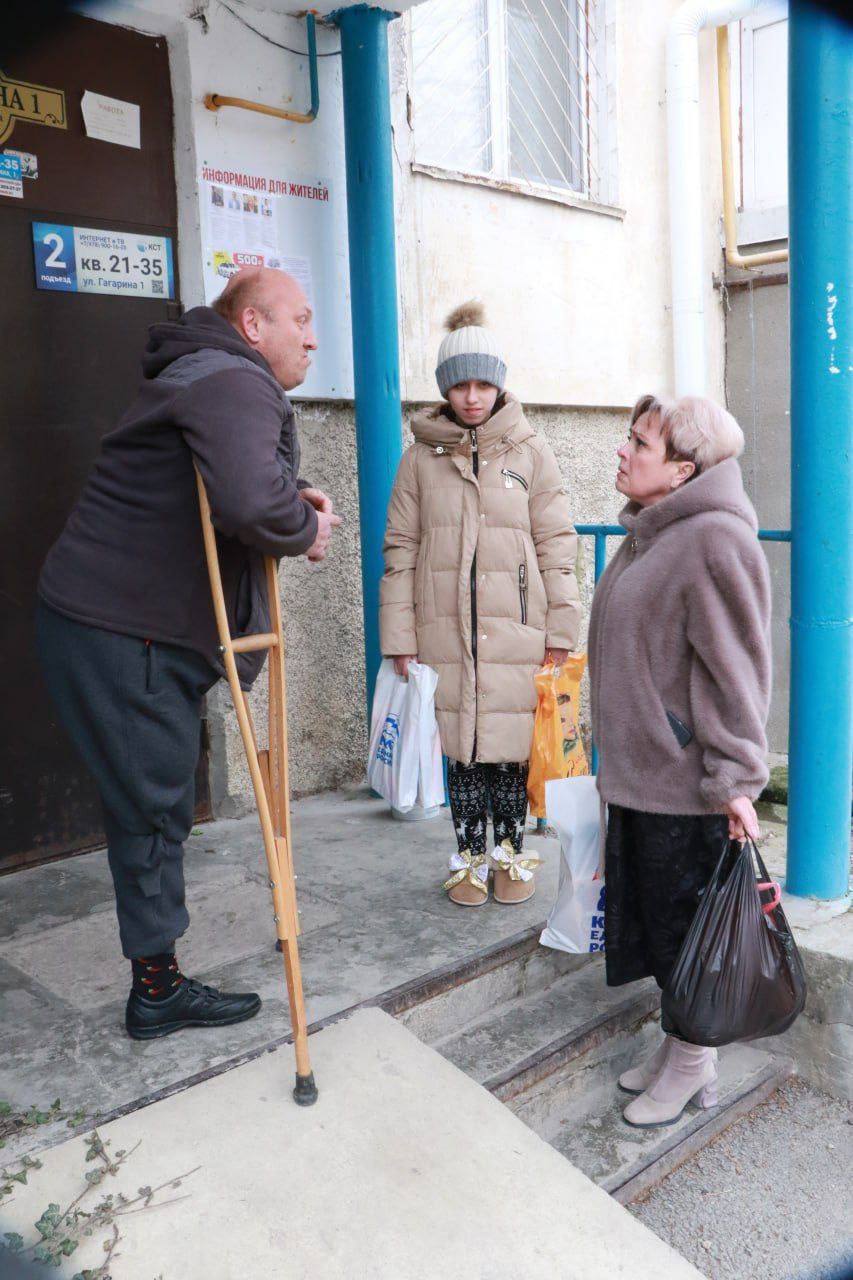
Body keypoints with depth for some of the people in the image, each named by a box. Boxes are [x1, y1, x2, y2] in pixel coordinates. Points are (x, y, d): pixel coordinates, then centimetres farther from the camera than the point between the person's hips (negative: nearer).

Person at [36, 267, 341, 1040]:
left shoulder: (214, 380, 20)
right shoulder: (234, 383, -16)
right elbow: (250, 503, -35)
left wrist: (292, 500, 12)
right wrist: (307, 532, -13)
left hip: (143, 627, 11)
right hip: (120, 631, -11)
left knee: (155, 804, 16)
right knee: (152, 808, 1)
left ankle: (157, 980, 30)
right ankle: (158, 989, 18)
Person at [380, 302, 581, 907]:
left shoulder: (530, 452, 4)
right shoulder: (421, 458, 6)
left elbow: (556, 546, 4)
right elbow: (401, 550, 6)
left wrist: (560, 630, -1)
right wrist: (399, 639, 1)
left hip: (515, 630, -1)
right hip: (446, 630, 1)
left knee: (511, 745, 4)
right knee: (461, 747, 9)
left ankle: (512, 852, 25)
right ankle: (470, 857, 26)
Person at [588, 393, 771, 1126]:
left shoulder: (716, 540, -18)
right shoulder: (649, 535, 11)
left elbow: (735, 668, -19)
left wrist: (737, 780, -19)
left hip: (688, 784, -9)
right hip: (639, 774, 9)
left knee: (685, 921, 6)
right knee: (650, 914, 18)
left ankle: (694, 1067, 27)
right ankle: (676, 1045, 37)